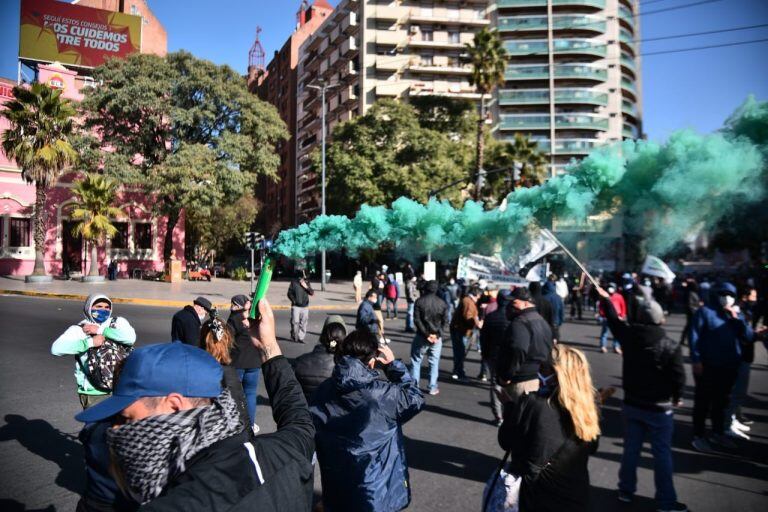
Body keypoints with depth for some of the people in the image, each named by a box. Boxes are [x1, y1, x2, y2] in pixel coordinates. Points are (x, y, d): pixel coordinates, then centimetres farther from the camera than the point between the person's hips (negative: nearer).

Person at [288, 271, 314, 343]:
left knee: (303, 323, 2)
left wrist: (306, 287, -8)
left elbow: (312, 293, 5)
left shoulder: (307, 283, 9)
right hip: (296, 306, -3)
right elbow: (289, 293, 4)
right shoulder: (294, 282, 2)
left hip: (305, 307, 3)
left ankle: (301, 338, 10)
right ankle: (294, 337, 8)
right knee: (295, 322, -8)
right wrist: (293, 300, -7)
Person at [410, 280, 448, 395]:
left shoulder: (420, 301, -6)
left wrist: (426, 334, -11)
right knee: (434, 362, 10)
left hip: (422, 336, -2)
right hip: (437, 337, 2)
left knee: (416, 360, 11)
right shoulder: (442, 303, 1)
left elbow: (417, 320, -11)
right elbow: (444, 322, -2)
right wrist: (437, 334, -5)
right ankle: (433, 387, 11)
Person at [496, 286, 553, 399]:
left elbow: (517, 352, -31)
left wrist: (506, 377, -21)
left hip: (521, 381, -10)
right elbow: (549, 351, 24)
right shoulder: (542, 322, 16)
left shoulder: (519, 323, -18)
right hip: (540, 379, 10)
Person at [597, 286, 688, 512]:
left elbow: (614, 319, 11)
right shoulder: (671, 346, -19)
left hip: (632, 404, 4)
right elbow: (679, 378, -14)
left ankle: (626, 489, 28)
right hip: (659, 408, -4)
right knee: (662, 453, 7)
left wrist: (606, 298, 26)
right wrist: (676, 398, 7)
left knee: (631, 448, 16)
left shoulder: (629, 335, -9)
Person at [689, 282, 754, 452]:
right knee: (703, 402, 2)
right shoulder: (705, 311, -6)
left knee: (721, 402, 18)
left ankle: (718, 434, 32)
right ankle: (698, 436, 11)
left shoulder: (737, 315, 12)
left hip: (729, 368, 6)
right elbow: (694, 336, -10)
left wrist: (737, 318, -10)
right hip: (707, 366, -6)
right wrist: (696, 360, -16)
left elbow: (748, 337, 1)